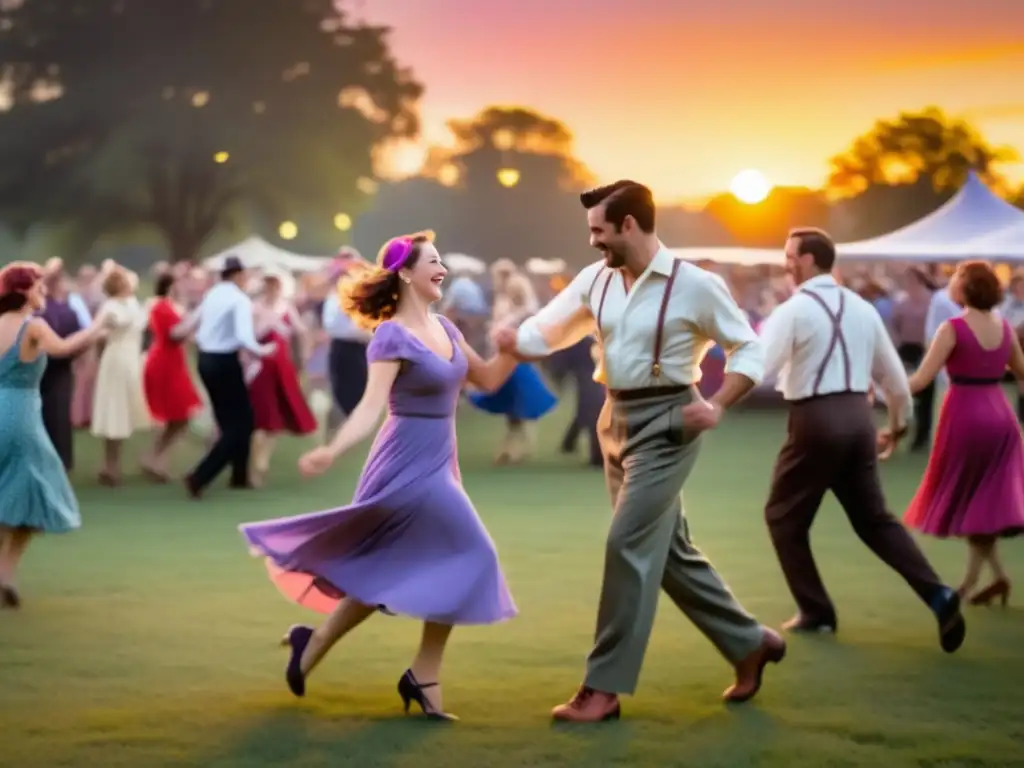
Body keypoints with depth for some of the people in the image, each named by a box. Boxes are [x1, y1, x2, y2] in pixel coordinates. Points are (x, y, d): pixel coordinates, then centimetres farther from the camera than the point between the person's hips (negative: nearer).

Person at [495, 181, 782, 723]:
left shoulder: (696, 285, -12)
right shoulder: (595, 279, 5)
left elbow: (749, 349, -4)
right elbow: (545, 332, 8)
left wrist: (717, 406, -16)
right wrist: (500, 342, -11)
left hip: (666, 423, -7)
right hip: (616, 421, 7)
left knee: (628, 544, -12)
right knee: (669, 550, 13)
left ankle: (604, 688, -5)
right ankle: (750, 644, 29)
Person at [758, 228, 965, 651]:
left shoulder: (792, 310, -8)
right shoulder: (862, 308, 12)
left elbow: (758, 369, -17)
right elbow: (894, 375, 17)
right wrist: (899, 420, 31)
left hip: (816, 420, -6)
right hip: (857, 416, 6)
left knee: (784, 516, 12)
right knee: (874, 518, 14)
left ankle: (816, 611, 13)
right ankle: (937, 595, -2)